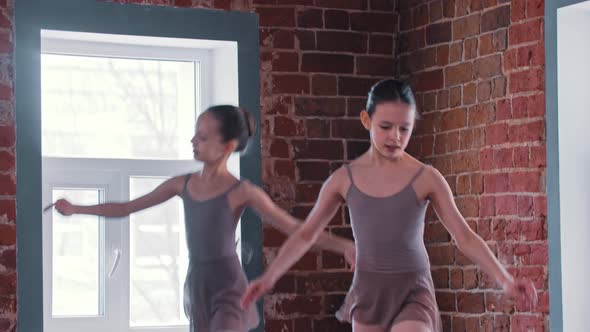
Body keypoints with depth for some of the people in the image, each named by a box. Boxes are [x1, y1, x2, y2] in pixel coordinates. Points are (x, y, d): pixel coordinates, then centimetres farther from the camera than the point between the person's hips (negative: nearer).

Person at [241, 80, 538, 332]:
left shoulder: (426, 178, -6)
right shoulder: (344, 179, 0)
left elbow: (465, 237, -5)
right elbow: (306, 234, 9)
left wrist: (505, 280, -15)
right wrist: (270, 277, 1)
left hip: (412, 292, -3)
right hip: (368, 290, 3)